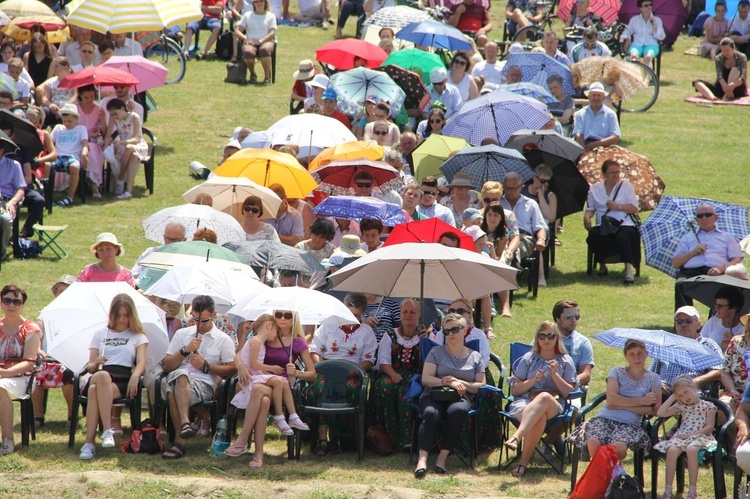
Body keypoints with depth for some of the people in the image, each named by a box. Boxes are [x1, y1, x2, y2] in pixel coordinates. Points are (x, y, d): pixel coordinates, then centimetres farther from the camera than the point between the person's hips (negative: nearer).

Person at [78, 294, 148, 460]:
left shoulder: (138, 336, 20)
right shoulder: (100, 334, 25)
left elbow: (141, 362, 4)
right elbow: (90, 366, 18)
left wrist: (135, 376, -19)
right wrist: (96, 363, -8)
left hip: (123, 379, -1)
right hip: (99, 376, 1)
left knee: (95, 391, -37)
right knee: (102, 376, -40)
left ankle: (89, 443, -43)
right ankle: (107, 431, -45)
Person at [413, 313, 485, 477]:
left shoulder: (475, 357, 19)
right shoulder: (436, 352, 17)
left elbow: (481, 386, 12)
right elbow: (425, 379, 5)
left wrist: (461, 384, -6)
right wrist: (449, 383, -9)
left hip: (461, 398, 0)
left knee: (458, 410, -38)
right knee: (430, 413, -36)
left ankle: (443, 457, -37)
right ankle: (422, 459, -47)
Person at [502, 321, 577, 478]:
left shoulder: (565, 361, 19)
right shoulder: (528, 359, 20)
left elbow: (570, 393, 9)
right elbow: (514, 390, 15)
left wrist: (555, 375, -3)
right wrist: (532, 381, -3)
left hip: (554, 407, -1)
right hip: (525, 403, 1)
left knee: (545, 397, -42)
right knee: (539, 418, -40)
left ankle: (516, 437, -57)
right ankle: (524, 461, -46)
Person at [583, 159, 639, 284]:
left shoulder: (626, 186, 10)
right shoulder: (595, 189, 16)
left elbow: (634, 208, 2)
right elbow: (590, 209, 16)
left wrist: (617, 206, -10)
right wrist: (587, 218, -6)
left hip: (624, 224, -2)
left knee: (623, 237, -37)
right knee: (594, 235, -32)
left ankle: (629, 269, -39)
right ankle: (602, 266, -13)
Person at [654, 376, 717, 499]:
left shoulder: (708, 406, 6)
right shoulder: (680, 406, 20)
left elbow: (709, 427, -3)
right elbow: (661, 413, 12)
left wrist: (691, 434, -13)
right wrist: (672, 398, 10)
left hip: (700, 436, -4)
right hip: (681, 436, 4)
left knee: (691, 449, -39)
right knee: (672, 450, -31)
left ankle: (692, 489, -34)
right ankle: (668, 489, -29)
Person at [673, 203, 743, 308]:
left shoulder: (726, 237, 27)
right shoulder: (688, 238, 31)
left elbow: (737, 261, 13)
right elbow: (675, 264, 22)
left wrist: (721, 268, -8)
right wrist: (693, 253, 4)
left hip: (717, 273, -1)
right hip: (691, 272, 1)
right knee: (680, 285, -36)